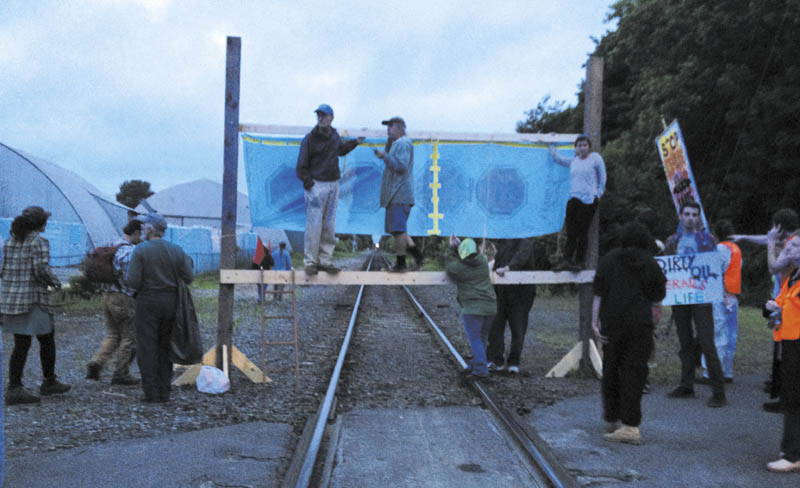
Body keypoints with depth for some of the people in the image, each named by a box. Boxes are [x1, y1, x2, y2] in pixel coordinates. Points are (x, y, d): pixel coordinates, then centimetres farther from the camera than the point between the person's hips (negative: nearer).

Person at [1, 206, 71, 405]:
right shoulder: (39, 242, -11)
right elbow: (42, 269, -20)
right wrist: (55, 282, -2)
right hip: (33, 300, -7)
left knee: (21, 345, 8)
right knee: (47, 339, 11)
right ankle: (49, 382, 21)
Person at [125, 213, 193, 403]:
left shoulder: (141, 250, -9)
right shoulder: (176, 251, 2)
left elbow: (133, 282, -14)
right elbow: (187, 279, 0)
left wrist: (127, 276, 9)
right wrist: (188, 261, 18)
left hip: (148, 302, -4)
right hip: (171, 302, 4)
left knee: (147, 349, 2)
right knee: (165, 348, 11)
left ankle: (151, 393, -1)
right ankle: (164, 392, 10)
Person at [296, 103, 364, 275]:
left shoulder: (334, 135, 10)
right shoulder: (310, 138, -8)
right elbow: (302, 166, -7)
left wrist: (355, 142, 27)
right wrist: (309, 184, -14)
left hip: (333, 184, 6)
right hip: (317, 185, -6)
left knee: (329, 225, 6)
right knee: (314, 225, -9)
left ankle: (325, 261, 12)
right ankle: (310, 262, -2)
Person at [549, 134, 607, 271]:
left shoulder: (595, 158, 2)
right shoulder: (573, 161, 16)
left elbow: (602, 178, 5)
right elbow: (557, 158, 31)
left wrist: (598, 195, 3)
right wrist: (552, 145, 42)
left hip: (589, 200, -5)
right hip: (573, 199, 5)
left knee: (582, 231, -5)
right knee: (571, 231, -1)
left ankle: (578, 262, 2)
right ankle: (567, 260, -2)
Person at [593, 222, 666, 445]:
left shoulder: (609, 260, 4)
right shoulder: (650, 264, 3)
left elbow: (599, 294, -1)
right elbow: (658, 298, 5)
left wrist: (595, 321, 0)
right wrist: (654, 317, 21)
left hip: (612, 323, 1)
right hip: (640, 324, -1)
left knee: (611, 370, 14)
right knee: (634, 372, 0)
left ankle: (612, 419, 23)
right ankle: (630, 425, -6)